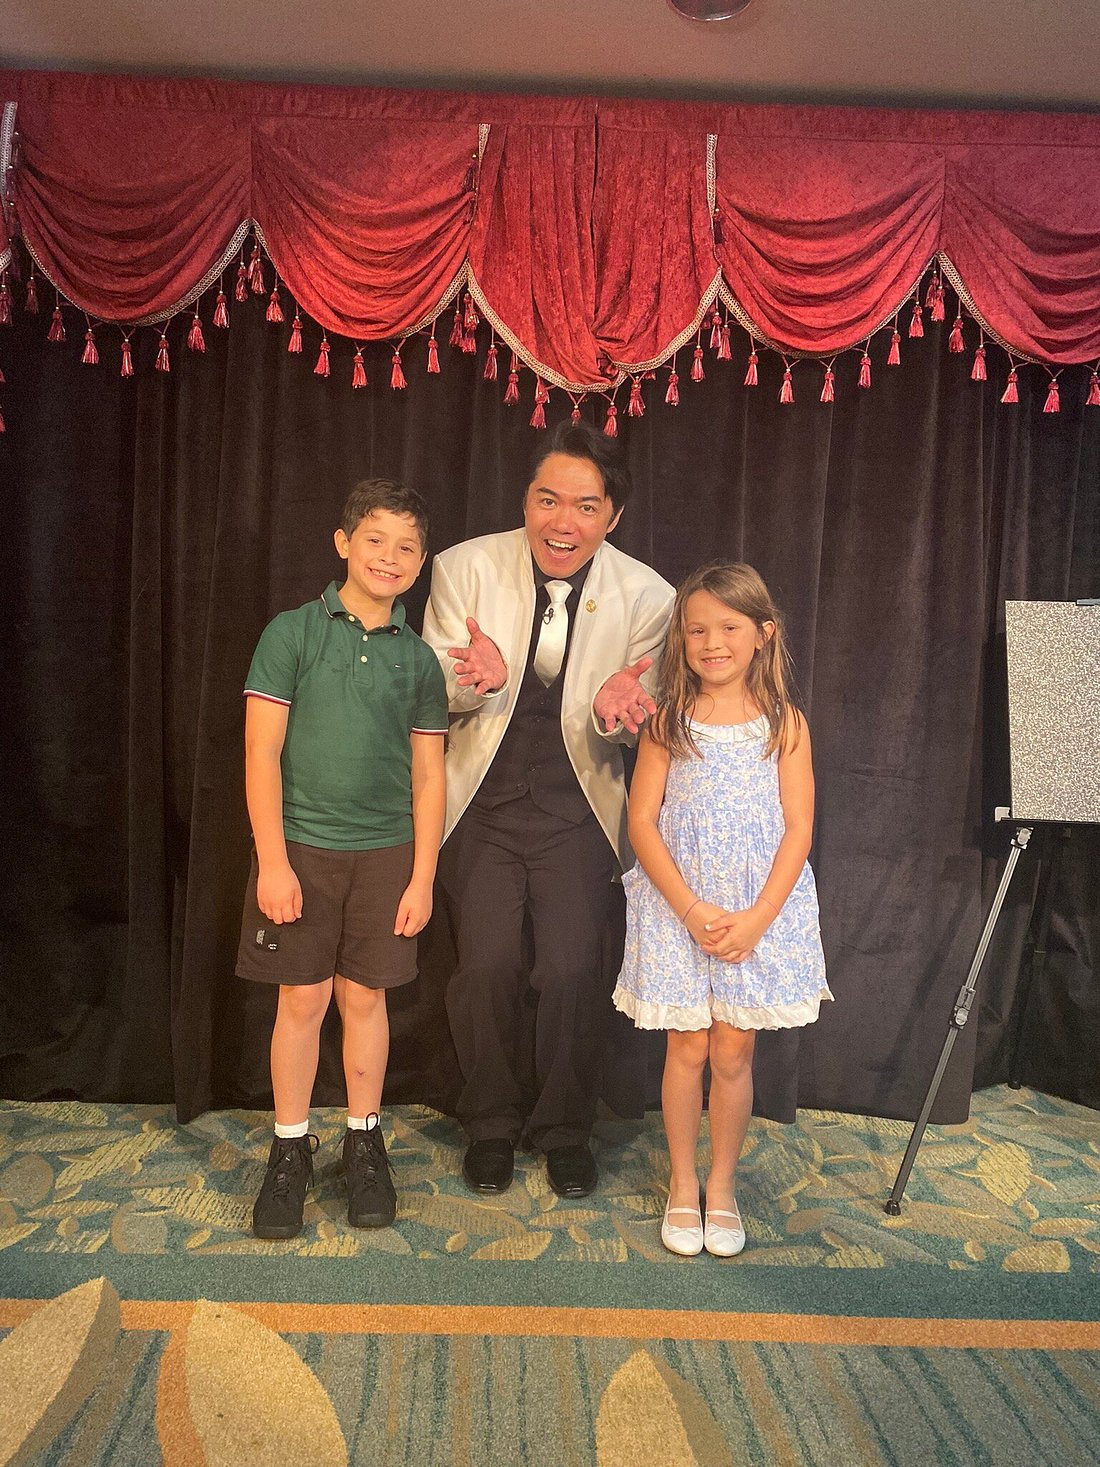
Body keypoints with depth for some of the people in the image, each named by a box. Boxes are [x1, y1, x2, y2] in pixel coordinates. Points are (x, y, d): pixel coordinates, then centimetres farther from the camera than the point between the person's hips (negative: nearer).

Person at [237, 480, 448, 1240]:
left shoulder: (418, 658, 5)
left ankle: (365, 1142, 27)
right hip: (301, 846, -2)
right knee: (302, 999, 5)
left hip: (386, 852, 2)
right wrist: (273, 860, -11)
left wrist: (422, 876, 1)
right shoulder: (292, 633, -2)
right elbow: (261, 752, -6)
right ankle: (291, 1149, 23)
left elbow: (428, 776, 5)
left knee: (365, 997, 9)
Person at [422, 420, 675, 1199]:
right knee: (487, 967, -3)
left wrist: (615, 710, -25)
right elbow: (433, 691, -4)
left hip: (577, 811, 0)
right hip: (483, 804, 0)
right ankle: (492, 1123, 25)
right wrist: (479, 679, -28)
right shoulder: (465, 568, -8)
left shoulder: (647, 596, -8)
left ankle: (566, 1127, 24)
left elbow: (639, 725, 0)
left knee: (572, 972, -4)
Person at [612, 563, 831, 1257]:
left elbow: (799, 829, -4)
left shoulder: (785, 722, -2)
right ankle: (683, 1185, 28)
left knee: (734, 1051, 9)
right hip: (678, 909, 0)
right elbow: (642, 822, -5)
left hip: (761, 912, 0)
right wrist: (691, 908, -14)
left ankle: (722, 1186, 29)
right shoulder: (668, 722, -2)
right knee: (688, 1048, 8)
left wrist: (757, 918, -13)